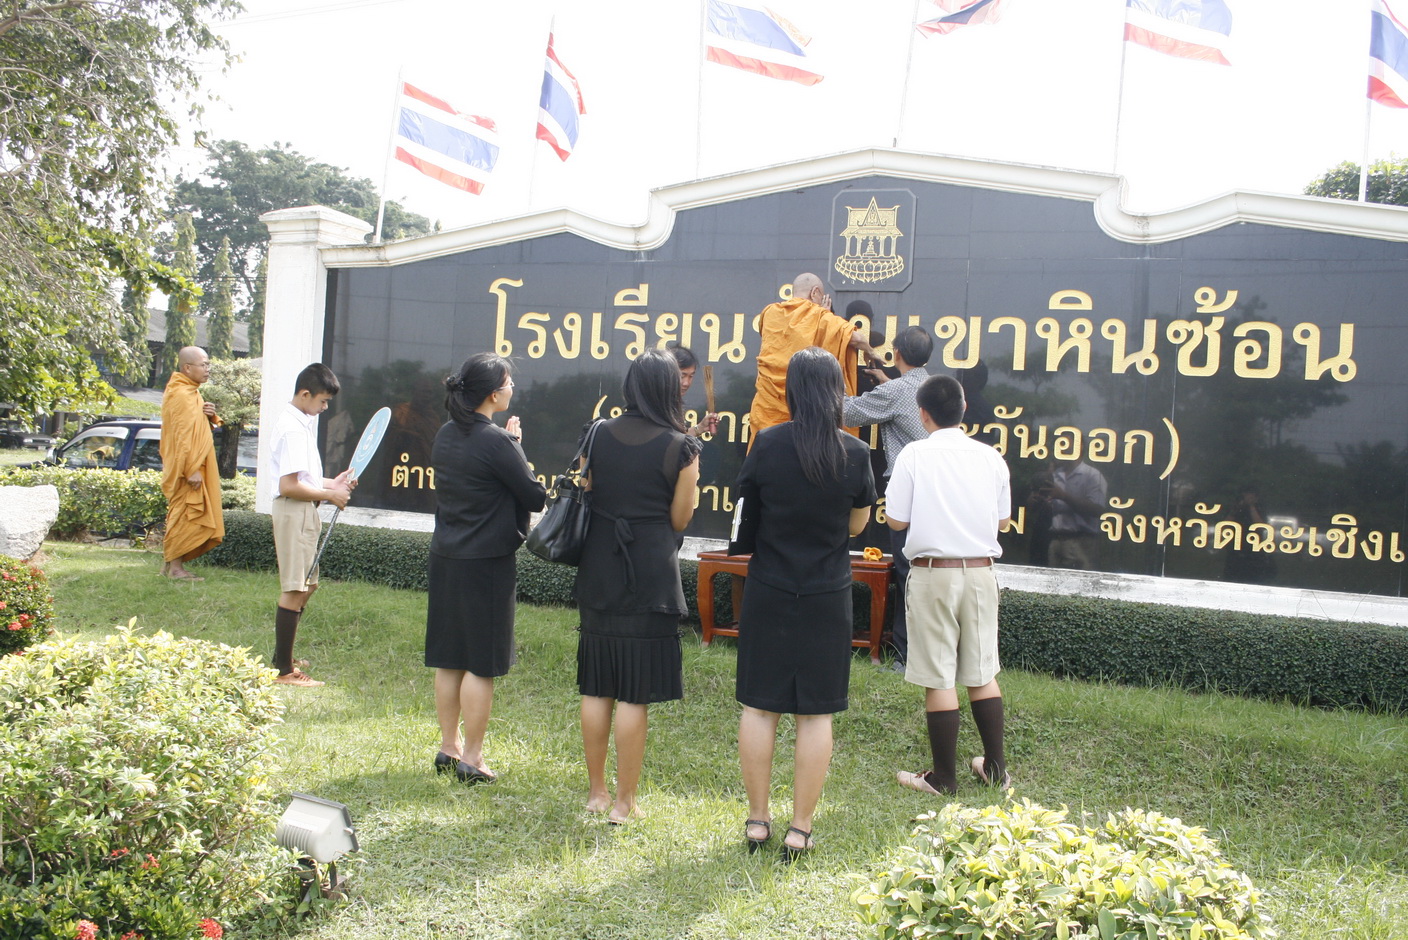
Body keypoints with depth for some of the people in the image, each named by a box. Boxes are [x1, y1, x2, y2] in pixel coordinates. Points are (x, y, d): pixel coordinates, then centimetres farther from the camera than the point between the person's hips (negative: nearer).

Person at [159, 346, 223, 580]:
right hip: (187, 467, -10)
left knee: (180, 516, 14)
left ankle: (170, 561, 20)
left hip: (191, 466, 10)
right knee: (185, 515, -7)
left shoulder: (189, 392, 16)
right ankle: (175, 566, -3)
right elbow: (182, 435, -22)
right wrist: (190, 470, -25)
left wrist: (208, 415, 0)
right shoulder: (182, 395, -16)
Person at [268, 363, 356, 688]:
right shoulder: (293, 428, -18)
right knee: (294, 590, -5)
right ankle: (284, 670, 1)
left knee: (306, 585, 18)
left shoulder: (302, 422, 14)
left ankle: (283, 657, 29)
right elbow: (289, 485, -23)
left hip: (304, 513, 11)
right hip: (295, 513, -11)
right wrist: (330, 495, -15)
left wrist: (332, 483, 10)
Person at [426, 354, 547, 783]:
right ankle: (471, 758, 11)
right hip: (487, 564, -8)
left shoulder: (445, 435, 5)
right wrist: (516, 443, 0)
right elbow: (535, 496, -12)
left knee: (449, 659, 15)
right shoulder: (495, 442, -18)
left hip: (445, 559, 8)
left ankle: (448, 747, 27)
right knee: (481, 664, 3)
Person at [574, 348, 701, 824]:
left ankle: (596, 791, 25)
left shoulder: (599, 434, 2)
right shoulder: (680, 447, -9)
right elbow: (679, 520, -2)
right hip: (650, 575, -4)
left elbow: (586, 494, 11)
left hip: (598, 572, 5)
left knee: (597, 688, 13)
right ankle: (624, 802, 11)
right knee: (635, 694, 3)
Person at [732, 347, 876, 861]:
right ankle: (800, 829, 14)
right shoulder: (855, 454, -7)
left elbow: (746, 508, 4)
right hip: (827, 599, 0)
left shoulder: (767, 444, -9)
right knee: (815, 713, 8)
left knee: (759, 707, 10)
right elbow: (856, 525, 6)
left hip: (768, 592, 0)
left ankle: (757, 820, 19)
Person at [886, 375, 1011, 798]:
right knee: (982, 673, 16)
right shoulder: (990, 457, 2)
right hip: (980, 572, 4)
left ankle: (943, 778, 11)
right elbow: (1003, 519, 10)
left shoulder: (915, 454, -8)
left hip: (934, 573, -4)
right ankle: (996, 767, 25)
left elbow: (896, 520, -6)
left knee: (939, 678, 3)